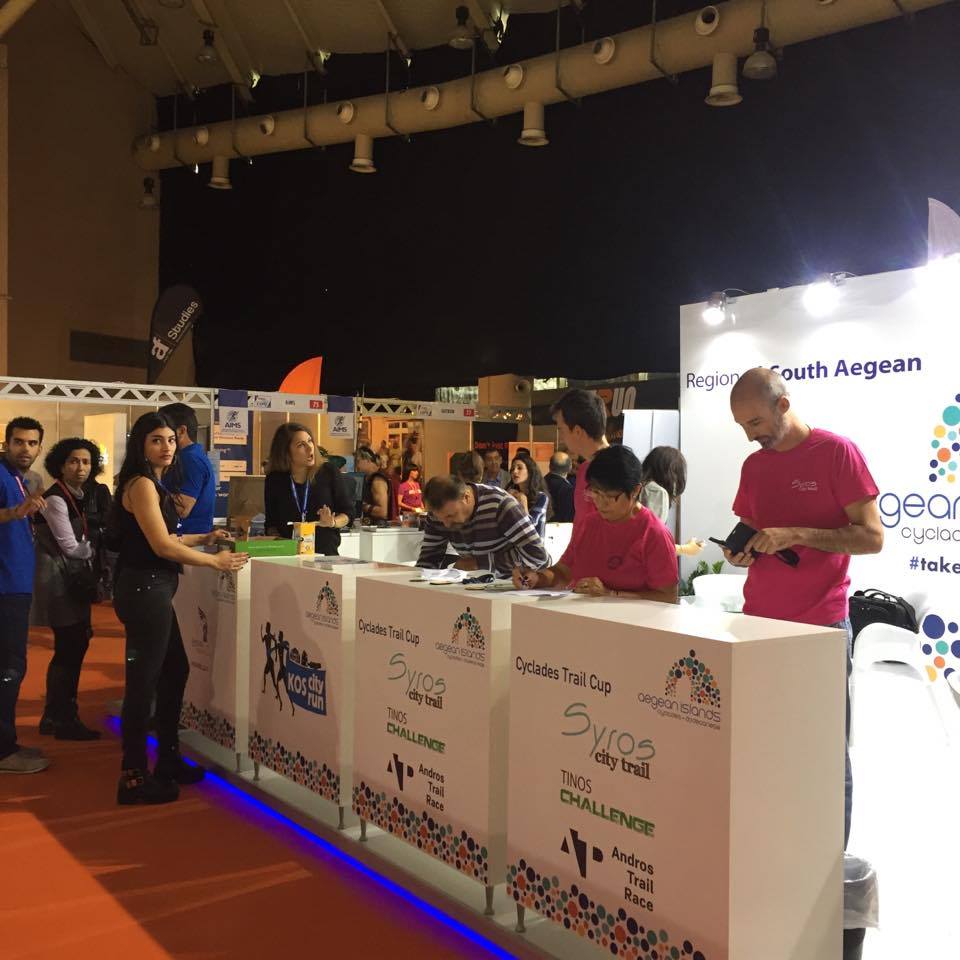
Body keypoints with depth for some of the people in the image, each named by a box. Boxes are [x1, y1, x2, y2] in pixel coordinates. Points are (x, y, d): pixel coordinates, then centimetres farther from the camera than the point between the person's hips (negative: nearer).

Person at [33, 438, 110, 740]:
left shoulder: (86, 495, 11)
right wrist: (98, 547, 1)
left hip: (75, 578, 8)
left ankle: (56, 715, 22)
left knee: (74, 645, 11)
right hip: (59, 579, -8)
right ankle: (63, 720, 6)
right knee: (69, 648, -4)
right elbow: (71, 547, -14)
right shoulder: (56, 499, -15)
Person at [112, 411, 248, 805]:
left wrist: (204, 538, 17)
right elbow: (162, 546, -19)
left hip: (151, 589, 11)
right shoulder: (141, 484, -14)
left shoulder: (152, 484, 16)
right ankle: (133, 778, 5)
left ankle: (169, 760, 30)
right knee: (143, 681, -4)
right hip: (144, 590, -11)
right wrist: (216, 562, -12)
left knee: (175, 671, 18)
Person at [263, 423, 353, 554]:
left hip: (326, 554, -1)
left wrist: (332, 523, -9)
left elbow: (347, 512, 10)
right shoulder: (274, 480, 7)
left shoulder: (328, 473, 4)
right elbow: (271, 523, 15)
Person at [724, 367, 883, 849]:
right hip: (759, 625, 5)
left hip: (820, 628, -5)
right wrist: (742, 554, -2)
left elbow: (872, 537, -10)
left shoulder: (837, 452, -7)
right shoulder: (753, 466, 11)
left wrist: (795, 534, -19)